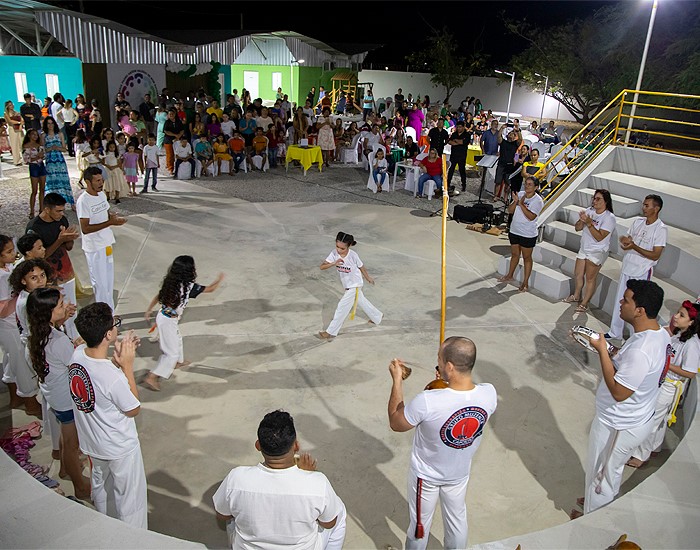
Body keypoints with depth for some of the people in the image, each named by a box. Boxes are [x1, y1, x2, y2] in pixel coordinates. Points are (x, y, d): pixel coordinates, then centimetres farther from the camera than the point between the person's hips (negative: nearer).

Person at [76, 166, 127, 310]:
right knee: (100, 283, 2)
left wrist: (114, 217, -6)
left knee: (109, 281, 16)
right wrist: (110, 222, -27)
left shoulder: (102, 195, 5)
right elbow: (85, 229, -23)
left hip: (106, 244, 8)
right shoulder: (83, 201, -19)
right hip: (94, 248, -8)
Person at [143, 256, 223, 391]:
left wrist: (149, 311, 21)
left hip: (163, 316, 9)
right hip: (168, 321, -9)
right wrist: (219, 279, 8)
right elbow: (210, 289, -11)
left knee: (177, 339, 32)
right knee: (172, 353, 1)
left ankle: (178, 362, 55)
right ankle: (152, 377, 0)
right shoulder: (190, 287, -21)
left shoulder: (171, 282, -1)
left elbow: (157, 296, 8)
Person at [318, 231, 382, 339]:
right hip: (347, 285, 6)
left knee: (342, 307, -4)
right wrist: (334, 263, -42)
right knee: (362, 302, 24)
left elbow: (361, 267, -9)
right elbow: (322, 267, -25)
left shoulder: (353, 255, -27)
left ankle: (331, 332, 7)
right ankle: (377, 316, 47)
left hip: (355, 285, -6)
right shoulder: (334, 254, -18)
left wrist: (369, 278, 7)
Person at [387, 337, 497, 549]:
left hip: (426, 475, -3)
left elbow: (395, 423, -19)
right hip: (460, 474, 4)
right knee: (457, 520, 29)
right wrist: (450, 380, -2)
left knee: (420, 523, 23)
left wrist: (397, 379, -16)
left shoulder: (426, 401, -40)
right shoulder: (489, 393, -27)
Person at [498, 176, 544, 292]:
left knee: (527, 257, 6)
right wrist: (515, 201, -17)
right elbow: (510, 210, 1)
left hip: (528, 234, -6)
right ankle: (510, 275, 39)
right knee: (514, 254, 22)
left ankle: (525, 282, 14)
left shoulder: (538, 201, -14)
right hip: (514, 230, 6)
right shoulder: (520, 194, 2)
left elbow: (531, 216, -25)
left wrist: (521, 204, -25)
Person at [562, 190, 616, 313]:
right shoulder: (589, 211, 1)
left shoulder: (609, 217, -17)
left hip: (597, 252, -7)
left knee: (590, 278, -1)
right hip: (584, 248, 7)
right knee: (578, 274, 18)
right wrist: (582, 220, -18)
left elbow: (599, 237, -23)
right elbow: (577, 228, 2)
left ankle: (584, 304, 9)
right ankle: (576, 296, 39)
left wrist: (589, 223, -27)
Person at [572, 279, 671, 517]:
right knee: (613, 470, 30)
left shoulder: (640, 350, -37)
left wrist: (602, 351, -28)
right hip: (639, 419, 9)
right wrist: (613, 351, -4)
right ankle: (601, 502, 52)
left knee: (600, 473, 17)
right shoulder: (661, 334, -6)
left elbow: (618, 393, -30)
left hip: (618, 427, -9)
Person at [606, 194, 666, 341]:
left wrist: (634, 246, -27)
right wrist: (625, 240, -10)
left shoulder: (661, 229, -14)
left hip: (642, 272, -6)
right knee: (620, 301, 13)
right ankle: (615, 333, 25)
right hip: (627, 268, 6)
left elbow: (655, 255, -17)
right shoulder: (638, 221, 3)